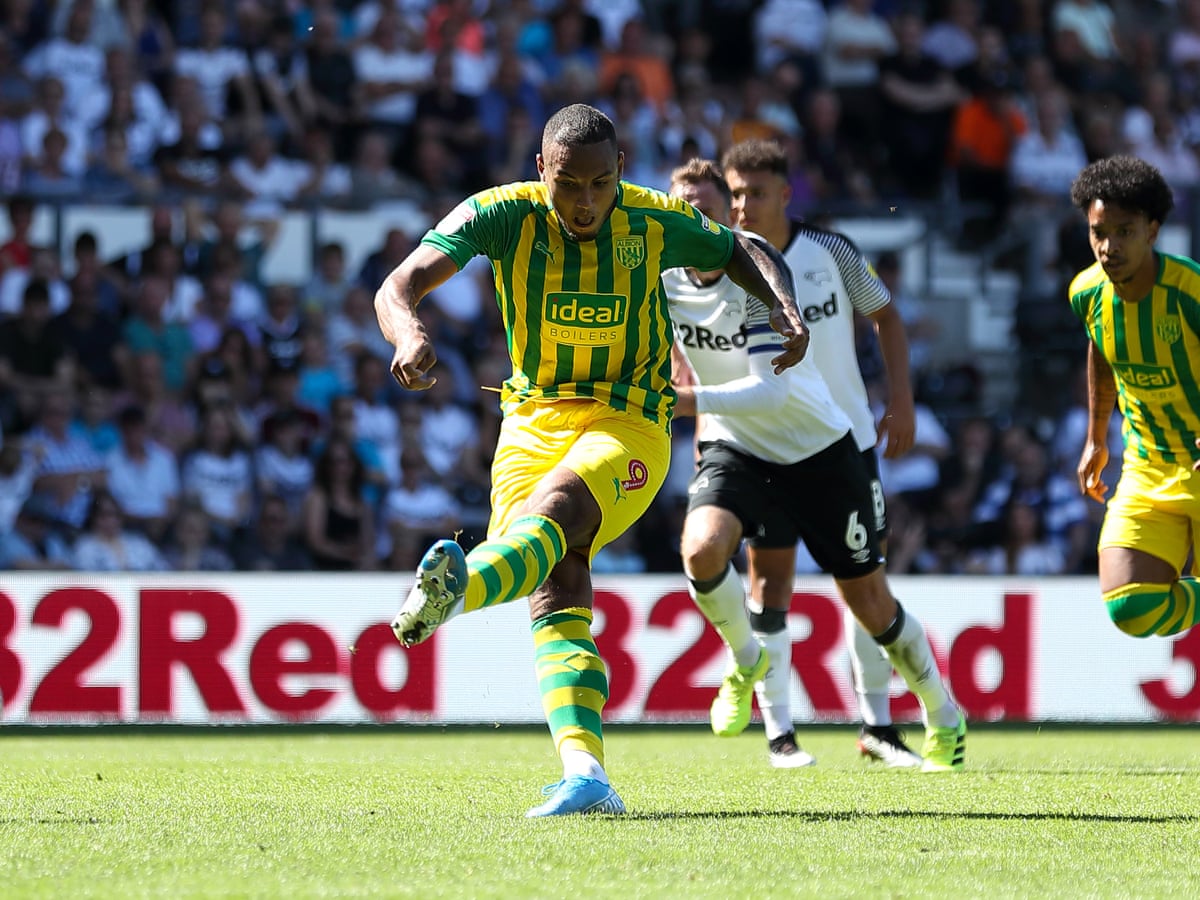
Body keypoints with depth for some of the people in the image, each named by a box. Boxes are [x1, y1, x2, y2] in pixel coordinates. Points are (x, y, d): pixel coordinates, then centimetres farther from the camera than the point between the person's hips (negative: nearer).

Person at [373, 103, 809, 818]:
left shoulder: (655, 223, -5)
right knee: (557, 593, -18)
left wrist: (788, 310, -7)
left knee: (553, 509, -34)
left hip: (627, 424, -2)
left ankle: (460, 587, -65)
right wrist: (410, 333, -41)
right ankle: (586, 774, -29)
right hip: (533, 420, 2)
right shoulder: (504, 215, -8)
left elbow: (742, 252, 13)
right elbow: (400, 284, -18)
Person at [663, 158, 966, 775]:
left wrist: (694, 400, -43)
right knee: (701, 550, -28)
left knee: (868, 601, 4)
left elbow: (772, 390, -33)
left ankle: (944, 721, 25)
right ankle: (748, 659, 1)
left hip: (817, 447, -3)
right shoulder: (662, 282, -10)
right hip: (735, 446, 3)